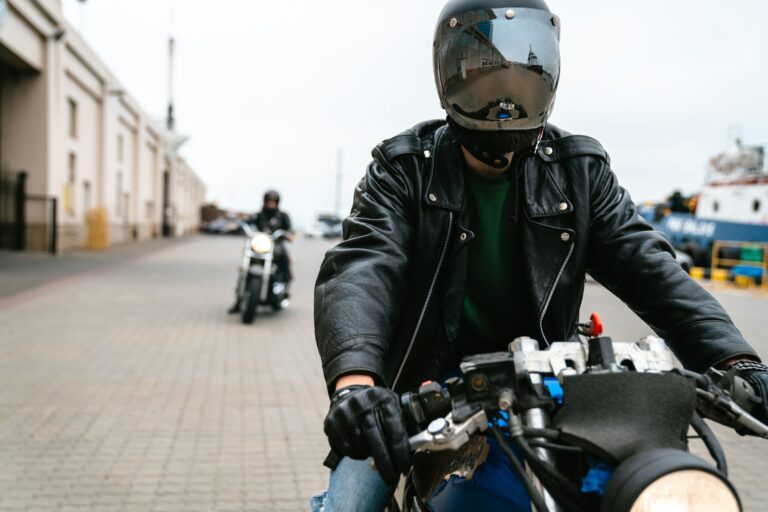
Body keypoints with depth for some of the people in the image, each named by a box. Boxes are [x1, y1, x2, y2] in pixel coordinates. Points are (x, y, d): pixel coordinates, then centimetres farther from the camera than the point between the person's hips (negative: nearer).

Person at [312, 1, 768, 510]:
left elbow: (649, 267, -8)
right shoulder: (404, 167, -9)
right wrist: (355, 379, -44)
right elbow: (361, 268, -24)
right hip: (417, 396, -2)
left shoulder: (579, 169, 0)